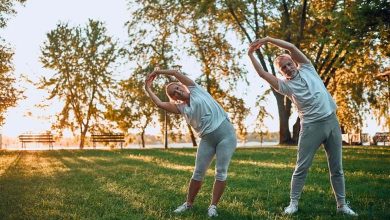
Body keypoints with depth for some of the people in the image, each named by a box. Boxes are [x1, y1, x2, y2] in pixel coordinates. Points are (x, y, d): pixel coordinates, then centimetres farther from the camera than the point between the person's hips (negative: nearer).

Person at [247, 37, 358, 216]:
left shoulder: (306, 69, 10)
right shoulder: (285, 85, 5)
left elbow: (292, 48, 2)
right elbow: (263, 74, -2)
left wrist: (268, 39, 1)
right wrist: (251, 55, 0)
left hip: (332, 121, 3)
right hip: (311, 126, -2)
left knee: (336, 167, 8)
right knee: (302, 167, -1)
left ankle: (342, 204, 16)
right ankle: (293, 202, 8)